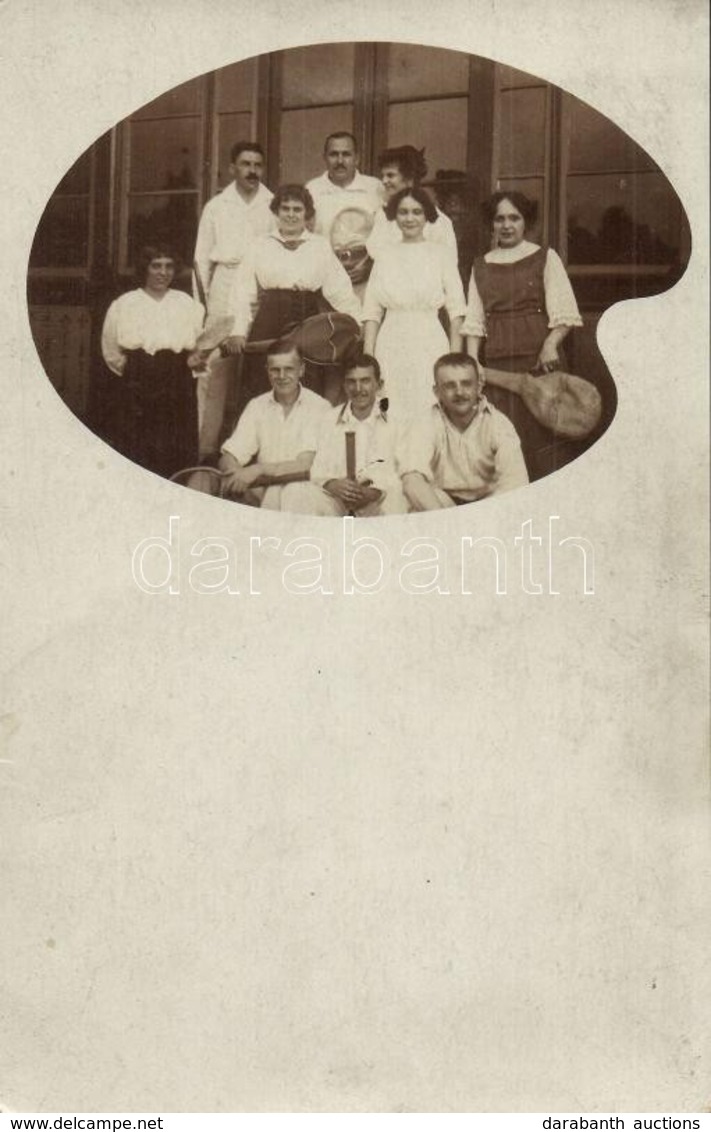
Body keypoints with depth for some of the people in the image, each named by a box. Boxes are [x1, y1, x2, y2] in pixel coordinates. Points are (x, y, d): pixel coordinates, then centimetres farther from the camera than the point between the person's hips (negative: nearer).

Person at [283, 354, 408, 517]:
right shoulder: (332, 419, 12)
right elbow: (318, 470, 7)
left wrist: (374, 492, -27)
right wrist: (333, 485, -18)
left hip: (376, 501, -2)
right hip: (336, 500, 2)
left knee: (395, 497, -37)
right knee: (295, 492, -24)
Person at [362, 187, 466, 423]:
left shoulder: (442, 255, 2)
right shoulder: (385, 256, 8)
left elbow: (456, 309, -1)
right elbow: (372, 311, 7)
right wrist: (367, 357, -1)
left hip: (430, 344, -2)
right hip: (391, 348, 2)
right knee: (390, 416, 2)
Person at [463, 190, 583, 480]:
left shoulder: (545, 258, 6)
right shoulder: (481, 265, 16)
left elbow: (563, 313, -2)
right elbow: (475, 320, 11)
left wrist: (551, 344, -20)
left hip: (539, 359, -2)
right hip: (497, 363, 2)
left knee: (541, 431, -5)